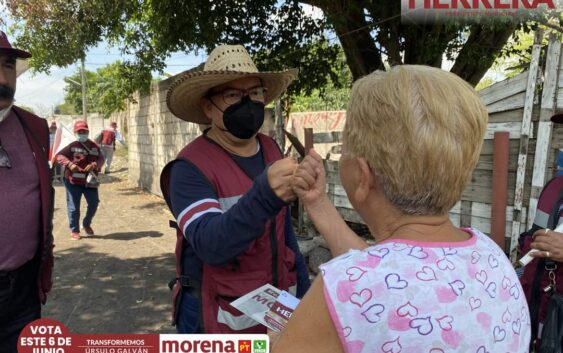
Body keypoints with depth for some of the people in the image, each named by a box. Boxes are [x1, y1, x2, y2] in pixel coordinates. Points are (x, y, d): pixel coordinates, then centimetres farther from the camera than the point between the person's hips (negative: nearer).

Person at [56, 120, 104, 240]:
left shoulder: (94, 146, 8)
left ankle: (86, 224, 32)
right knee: (74, 207, 3)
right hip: (73, 180, -4)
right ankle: (74, 230, 18)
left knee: (94, 203, 8)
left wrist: (94, 165, -19)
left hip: (89, 180, 4)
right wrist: (69, 164, -27)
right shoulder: (71, 145, -4)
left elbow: (100, 159, 3)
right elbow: (59, 156, -10)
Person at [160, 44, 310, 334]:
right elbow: (210, 244, -33)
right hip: (222, 321, -5)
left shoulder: (271, 150, 0)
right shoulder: (191, 167, -19)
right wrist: (264, 195, -48)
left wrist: (303, 288, 11)